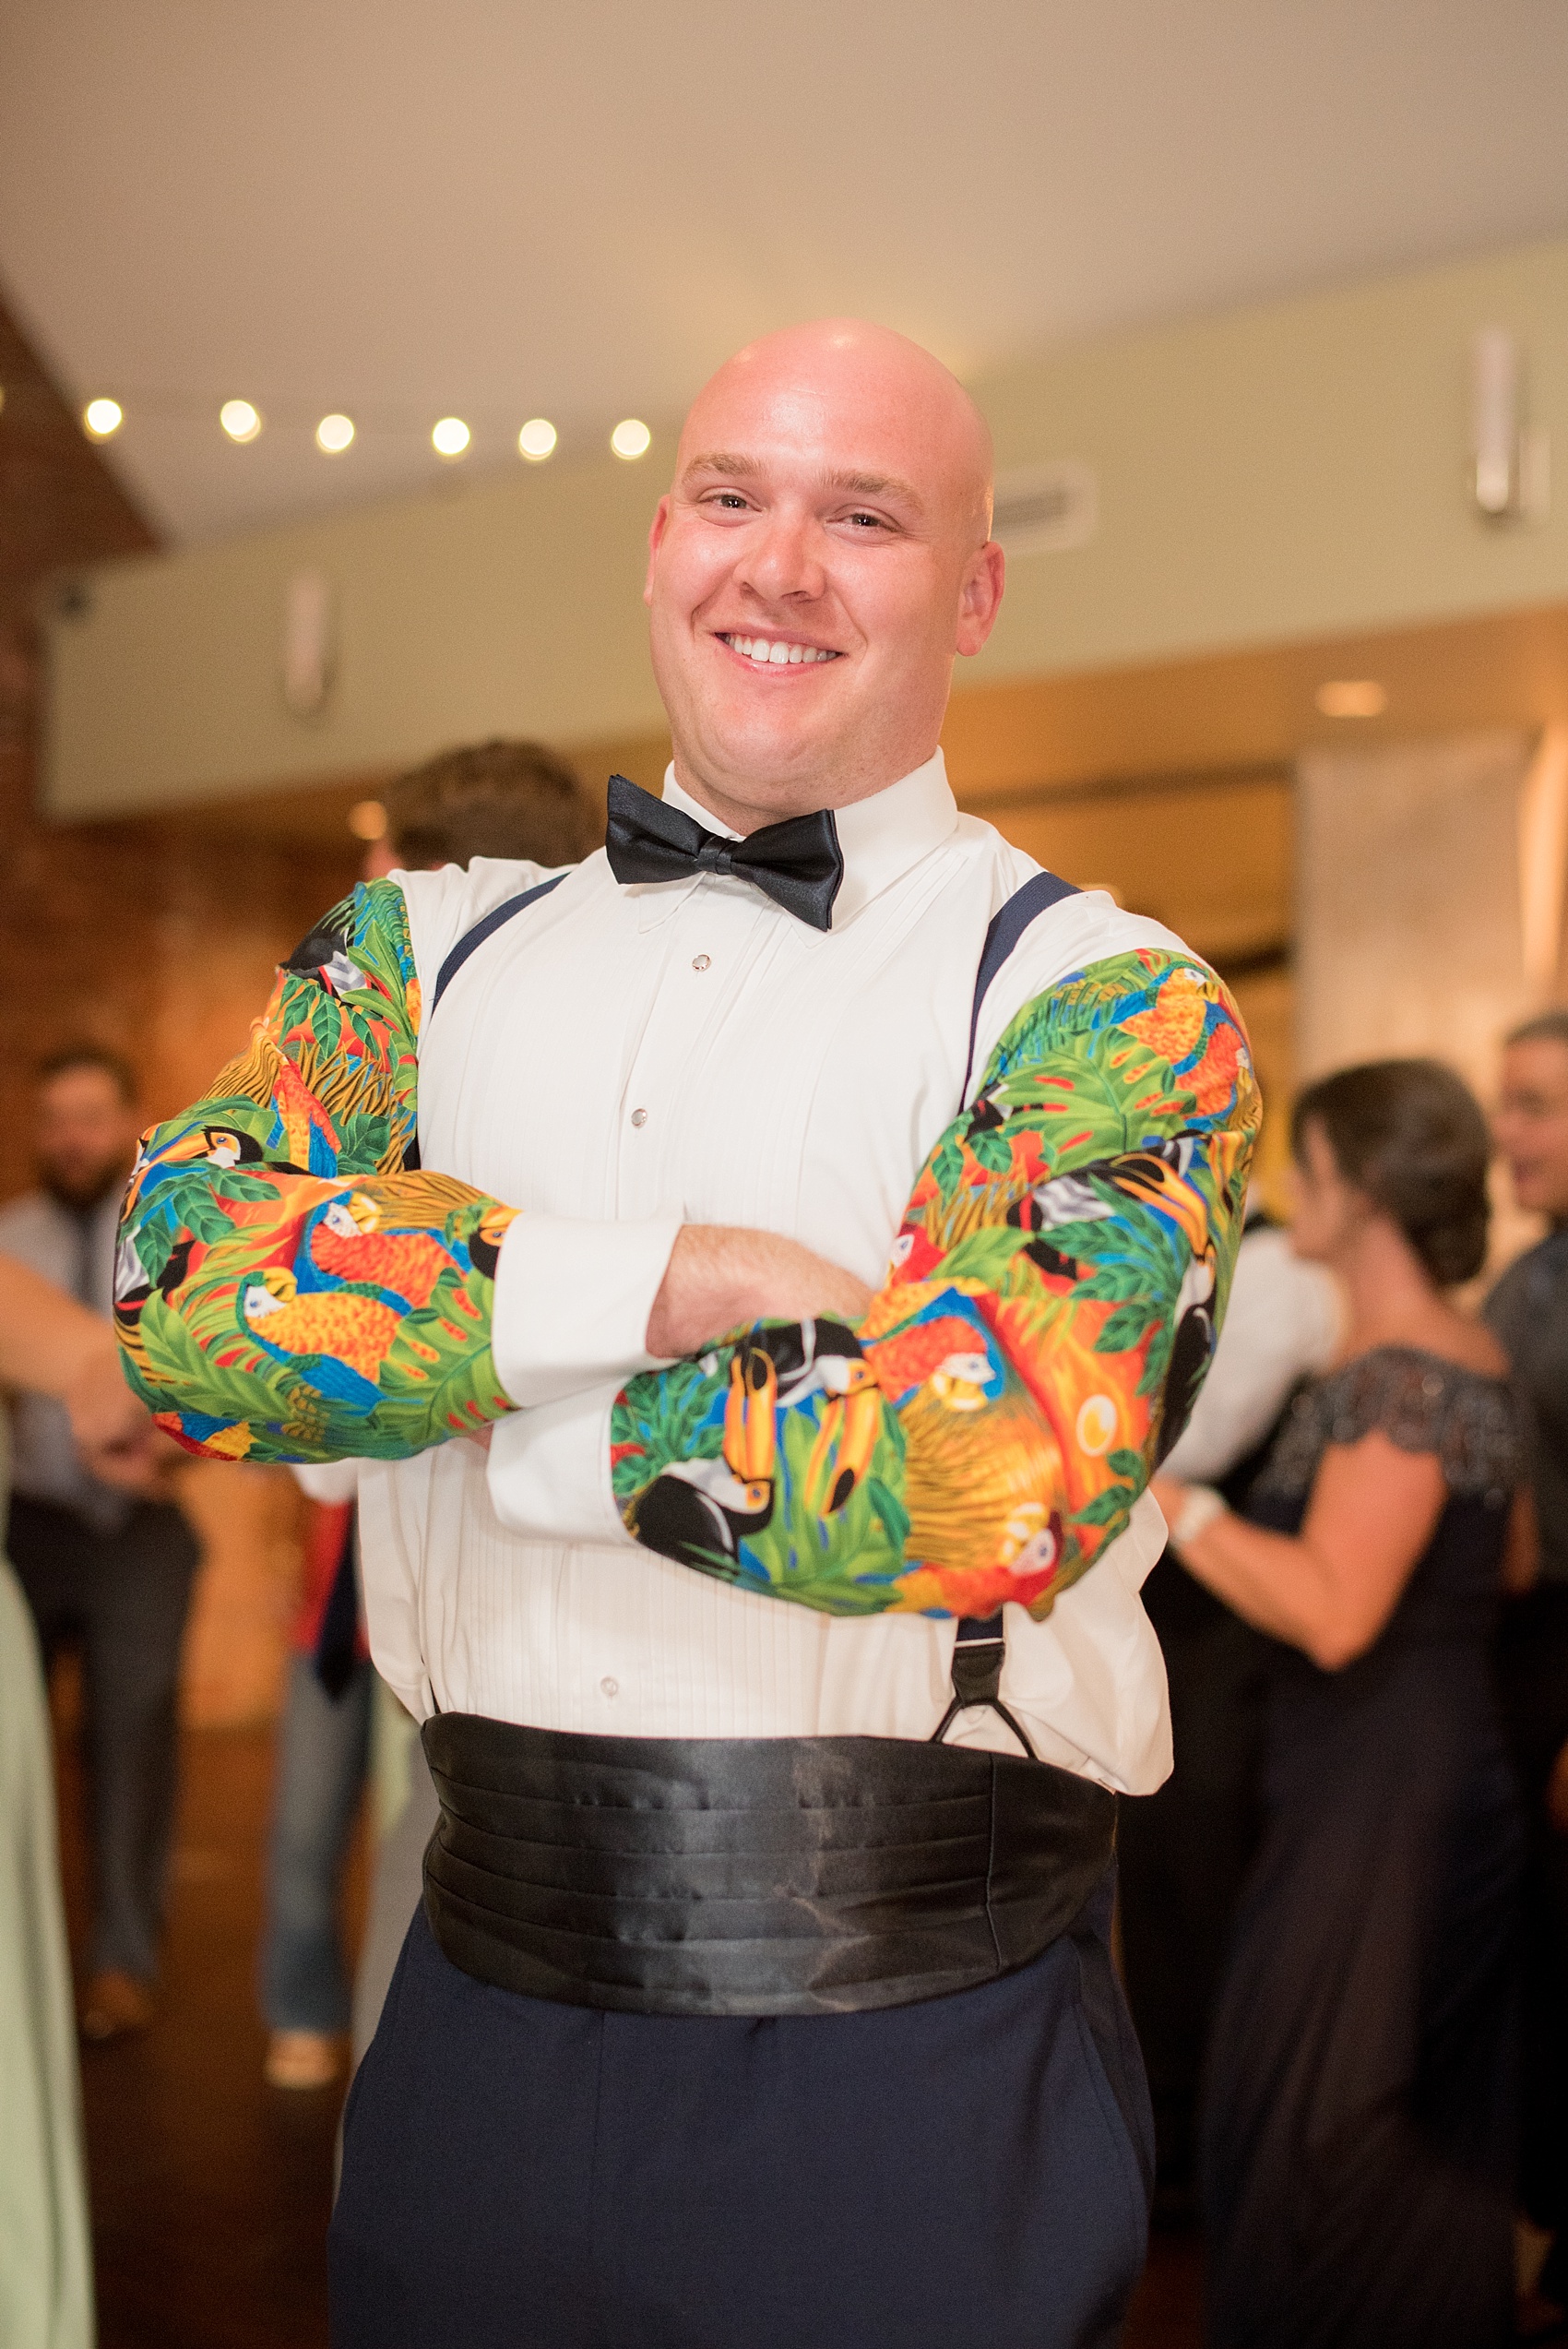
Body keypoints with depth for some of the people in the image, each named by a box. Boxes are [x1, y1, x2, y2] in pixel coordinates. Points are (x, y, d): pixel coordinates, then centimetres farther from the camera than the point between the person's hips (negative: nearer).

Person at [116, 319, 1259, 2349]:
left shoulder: (1111, 1005, -5)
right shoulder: (439, 947, 8)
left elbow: (983, 1477, -22)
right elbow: (179, 1279, -9)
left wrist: (446, 1372, -11)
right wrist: (665, 1276, -19)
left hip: (912, 2063, -3)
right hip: (479, 2017, 4)